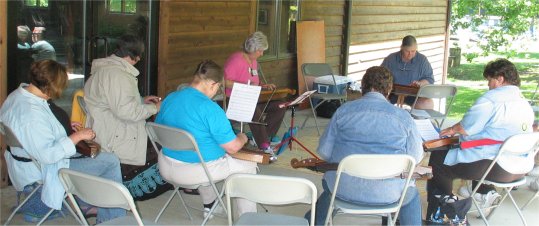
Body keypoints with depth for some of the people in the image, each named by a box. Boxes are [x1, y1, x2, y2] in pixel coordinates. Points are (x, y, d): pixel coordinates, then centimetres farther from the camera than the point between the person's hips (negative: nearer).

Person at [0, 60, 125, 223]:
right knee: (110, 162, -10)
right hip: (43, 172, -11)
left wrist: (65, 129, 12)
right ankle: (115, 220, 3)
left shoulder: (17, 95, 0)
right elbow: (47, 156, -33)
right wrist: (77, 136, -25)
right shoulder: (32, 113, -32)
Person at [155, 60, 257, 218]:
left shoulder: (169, 98, -1)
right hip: (195, 172, -7)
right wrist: (242, 138, 3)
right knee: (248, 166, 12)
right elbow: (232, 147, -19)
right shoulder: (210, 108, -23)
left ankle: (209, 205, 51)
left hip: (167, 168, 8)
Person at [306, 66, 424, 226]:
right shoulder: (403, 116, -3)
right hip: (387, 193, -1)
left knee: (328, 182, 38)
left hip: (344, 189, 1)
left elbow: (324, 151, -1)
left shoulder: (343, 110, -2)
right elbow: (416, 156, 0)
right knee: (411, 195, 34)